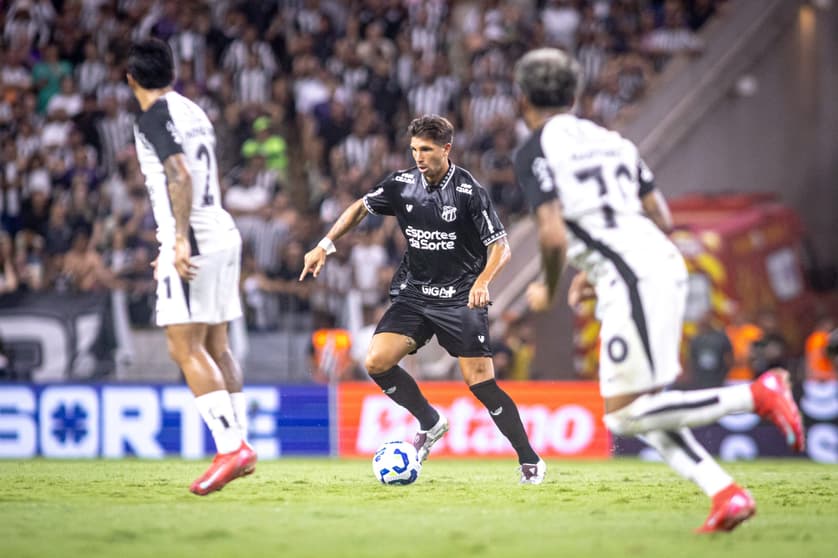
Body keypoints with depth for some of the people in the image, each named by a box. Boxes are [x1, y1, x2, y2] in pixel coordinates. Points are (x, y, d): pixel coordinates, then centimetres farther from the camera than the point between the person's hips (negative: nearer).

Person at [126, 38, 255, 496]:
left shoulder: (154, 118, -8)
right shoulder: (194, 112, 18)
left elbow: (180, 176, -22)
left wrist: (181, 240, -27)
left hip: (194, 241, -9)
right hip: (223, 235, 9)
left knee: (185, 348, -10)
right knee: (214, 346, 12)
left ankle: (230, 447, -18)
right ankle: (239, 444, 11)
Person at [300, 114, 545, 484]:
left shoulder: (468, 191, -14)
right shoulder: (402, 184, -1)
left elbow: (500, 247, -13)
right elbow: (361, 207, 17)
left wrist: (482, 281, -31)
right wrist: (325, 246, 9)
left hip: (461, 298, -5)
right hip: (414, 293, 5)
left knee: (481, 383, -12)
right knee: (376, 362, -12)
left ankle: (530, 462, 1)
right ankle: (430, 424, 11)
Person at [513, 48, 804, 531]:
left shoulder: (535, 153, -2)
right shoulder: (610, 140, 21)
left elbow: (554, 237, -15)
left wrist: (548, 289, 5)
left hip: (632, 282, -9)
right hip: (667, 263, 9)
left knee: (625, 416, -5)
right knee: (641, 411, 13)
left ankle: (757, 395, -14)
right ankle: (725, 493, 1)